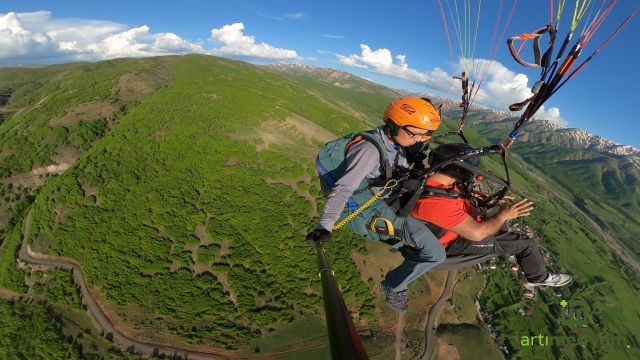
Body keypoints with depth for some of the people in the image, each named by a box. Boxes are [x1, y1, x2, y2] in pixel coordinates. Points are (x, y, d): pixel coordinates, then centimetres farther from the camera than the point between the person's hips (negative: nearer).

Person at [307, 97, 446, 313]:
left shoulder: (393, 143, 3)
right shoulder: (370, 149, -24)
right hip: (367, 214, -9)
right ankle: (394, 286, 8)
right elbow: (343, 188, -31)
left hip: (385, 200, 9)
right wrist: (325, 226, -38)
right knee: (435, 253, -14)